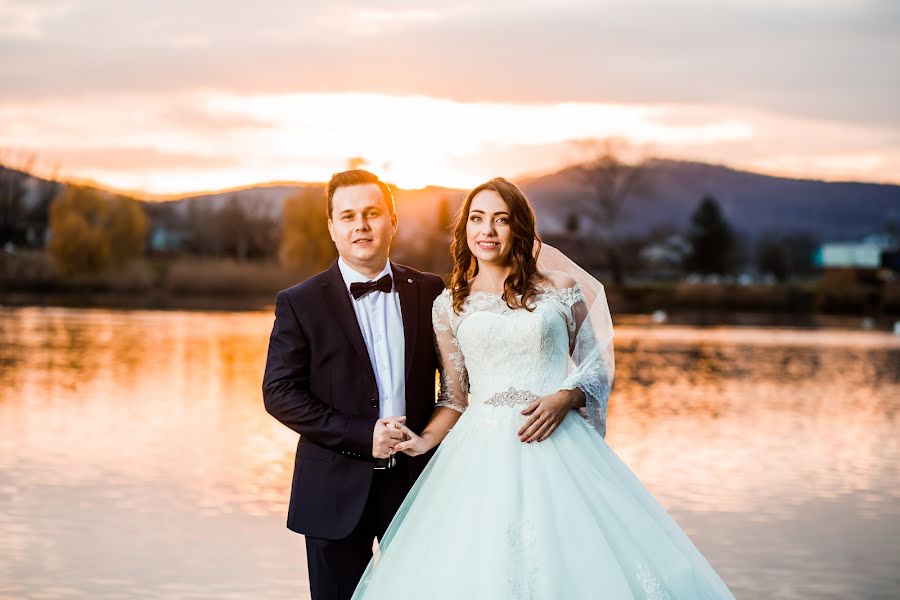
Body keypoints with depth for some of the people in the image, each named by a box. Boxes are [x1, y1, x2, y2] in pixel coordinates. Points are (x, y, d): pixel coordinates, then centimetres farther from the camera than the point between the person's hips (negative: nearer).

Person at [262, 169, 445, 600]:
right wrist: (362, 434, -16)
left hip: (416, 479, 2)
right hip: (338, 489, -2)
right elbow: (279, 393, -9)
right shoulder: (300, 304, -4)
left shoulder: (429, 291, 5)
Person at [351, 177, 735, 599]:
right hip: (482, 455, 1)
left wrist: (565, 398, -11)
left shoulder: (561, 288, 6)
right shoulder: (448, 306, 9)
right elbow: (454, 398, 12)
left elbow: (596, 366, 9)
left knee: (582, 562, -8)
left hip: (558, 446, -1)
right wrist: (425, 439, -7)